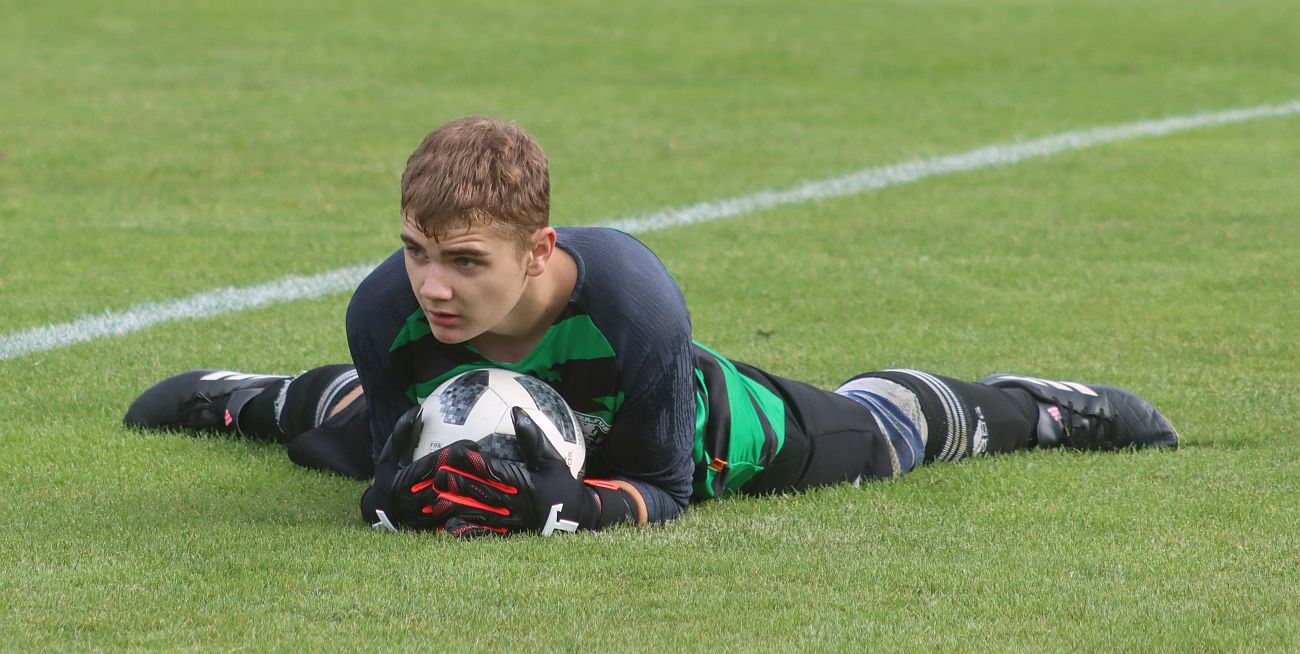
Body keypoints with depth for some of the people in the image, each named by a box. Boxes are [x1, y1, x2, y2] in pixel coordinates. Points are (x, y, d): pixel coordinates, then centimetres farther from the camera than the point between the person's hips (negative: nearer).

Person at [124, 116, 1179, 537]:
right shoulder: (386, 311, -41)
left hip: (705, 435, -3)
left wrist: (556, 506, -56)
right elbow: (386, 445, -22)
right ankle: (242, 398, 70)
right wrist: (400, 489, -47)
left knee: (869, 431, 26)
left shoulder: (634, 302, -51)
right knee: (352, 422, 34)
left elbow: (663, 488, -37)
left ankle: (1038, 408, 57)